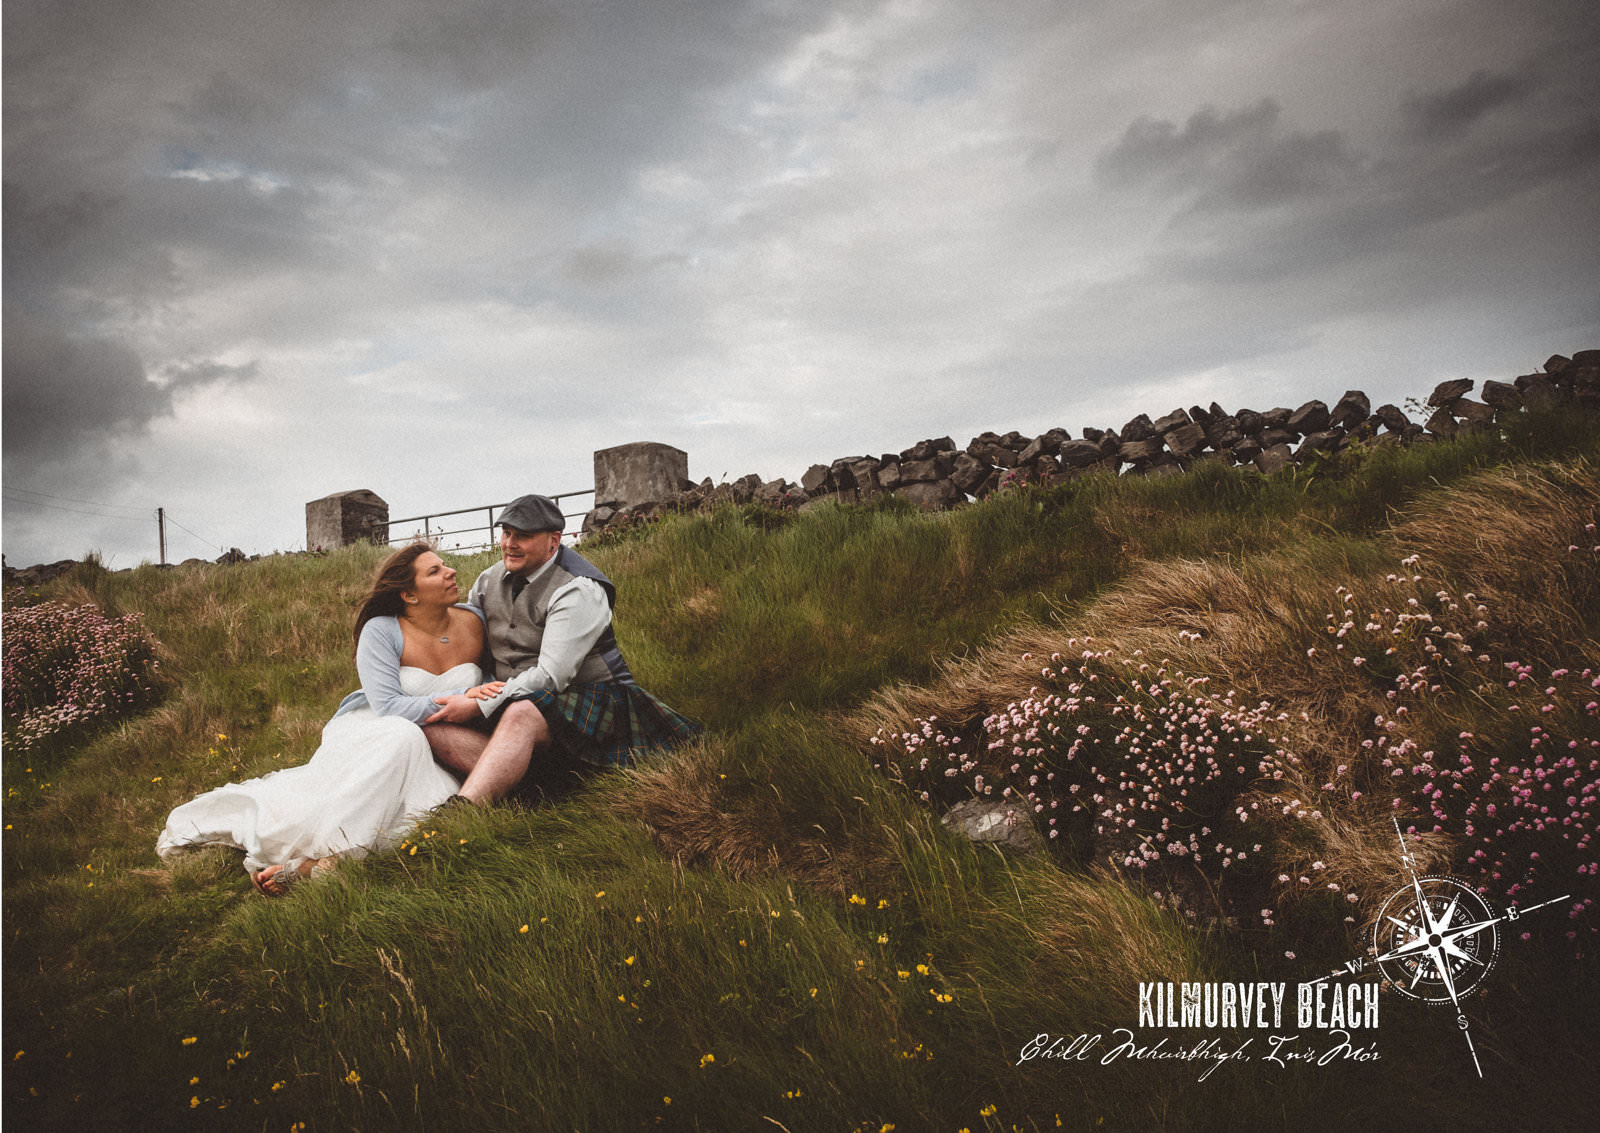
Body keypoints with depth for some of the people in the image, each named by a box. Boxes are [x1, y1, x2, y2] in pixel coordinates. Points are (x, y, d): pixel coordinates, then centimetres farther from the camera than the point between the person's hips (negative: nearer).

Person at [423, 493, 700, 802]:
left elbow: (551, 676, -21)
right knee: (436, 725, -18)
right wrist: (470, 692, -9)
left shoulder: (579, 591, -15)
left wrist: (478, 706, -22)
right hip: (513, 704, 7)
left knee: (520, 714, -39)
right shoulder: (490, 580, 9)